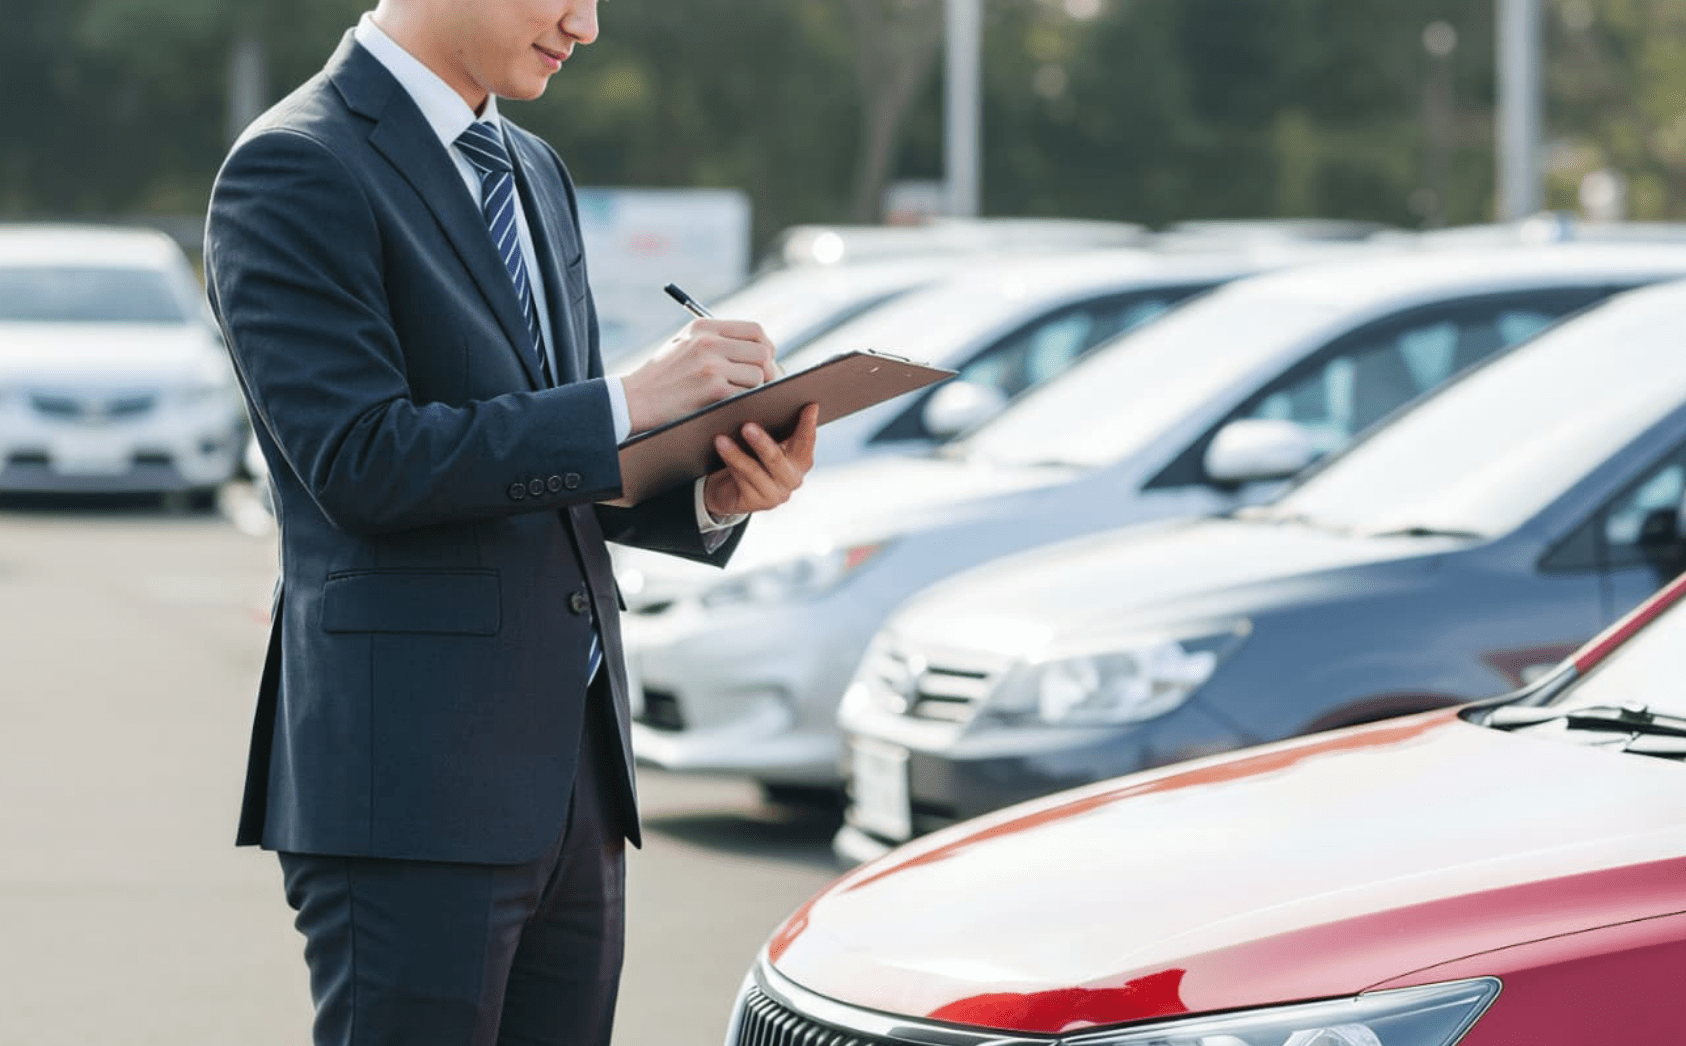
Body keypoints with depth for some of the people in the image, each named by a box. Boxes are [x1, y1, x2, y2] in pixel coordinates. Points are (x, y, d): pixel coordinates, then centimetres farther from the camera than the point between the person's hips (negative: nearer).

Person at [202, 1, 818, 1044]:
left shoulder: (534, 173, 19)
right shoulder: (297, 171, -8)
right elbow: (360, 461, -18)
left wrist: (715, 494, 1)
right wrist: (629, 403, -17)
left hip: (574, 773, 8)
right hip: (410, 780, -8)